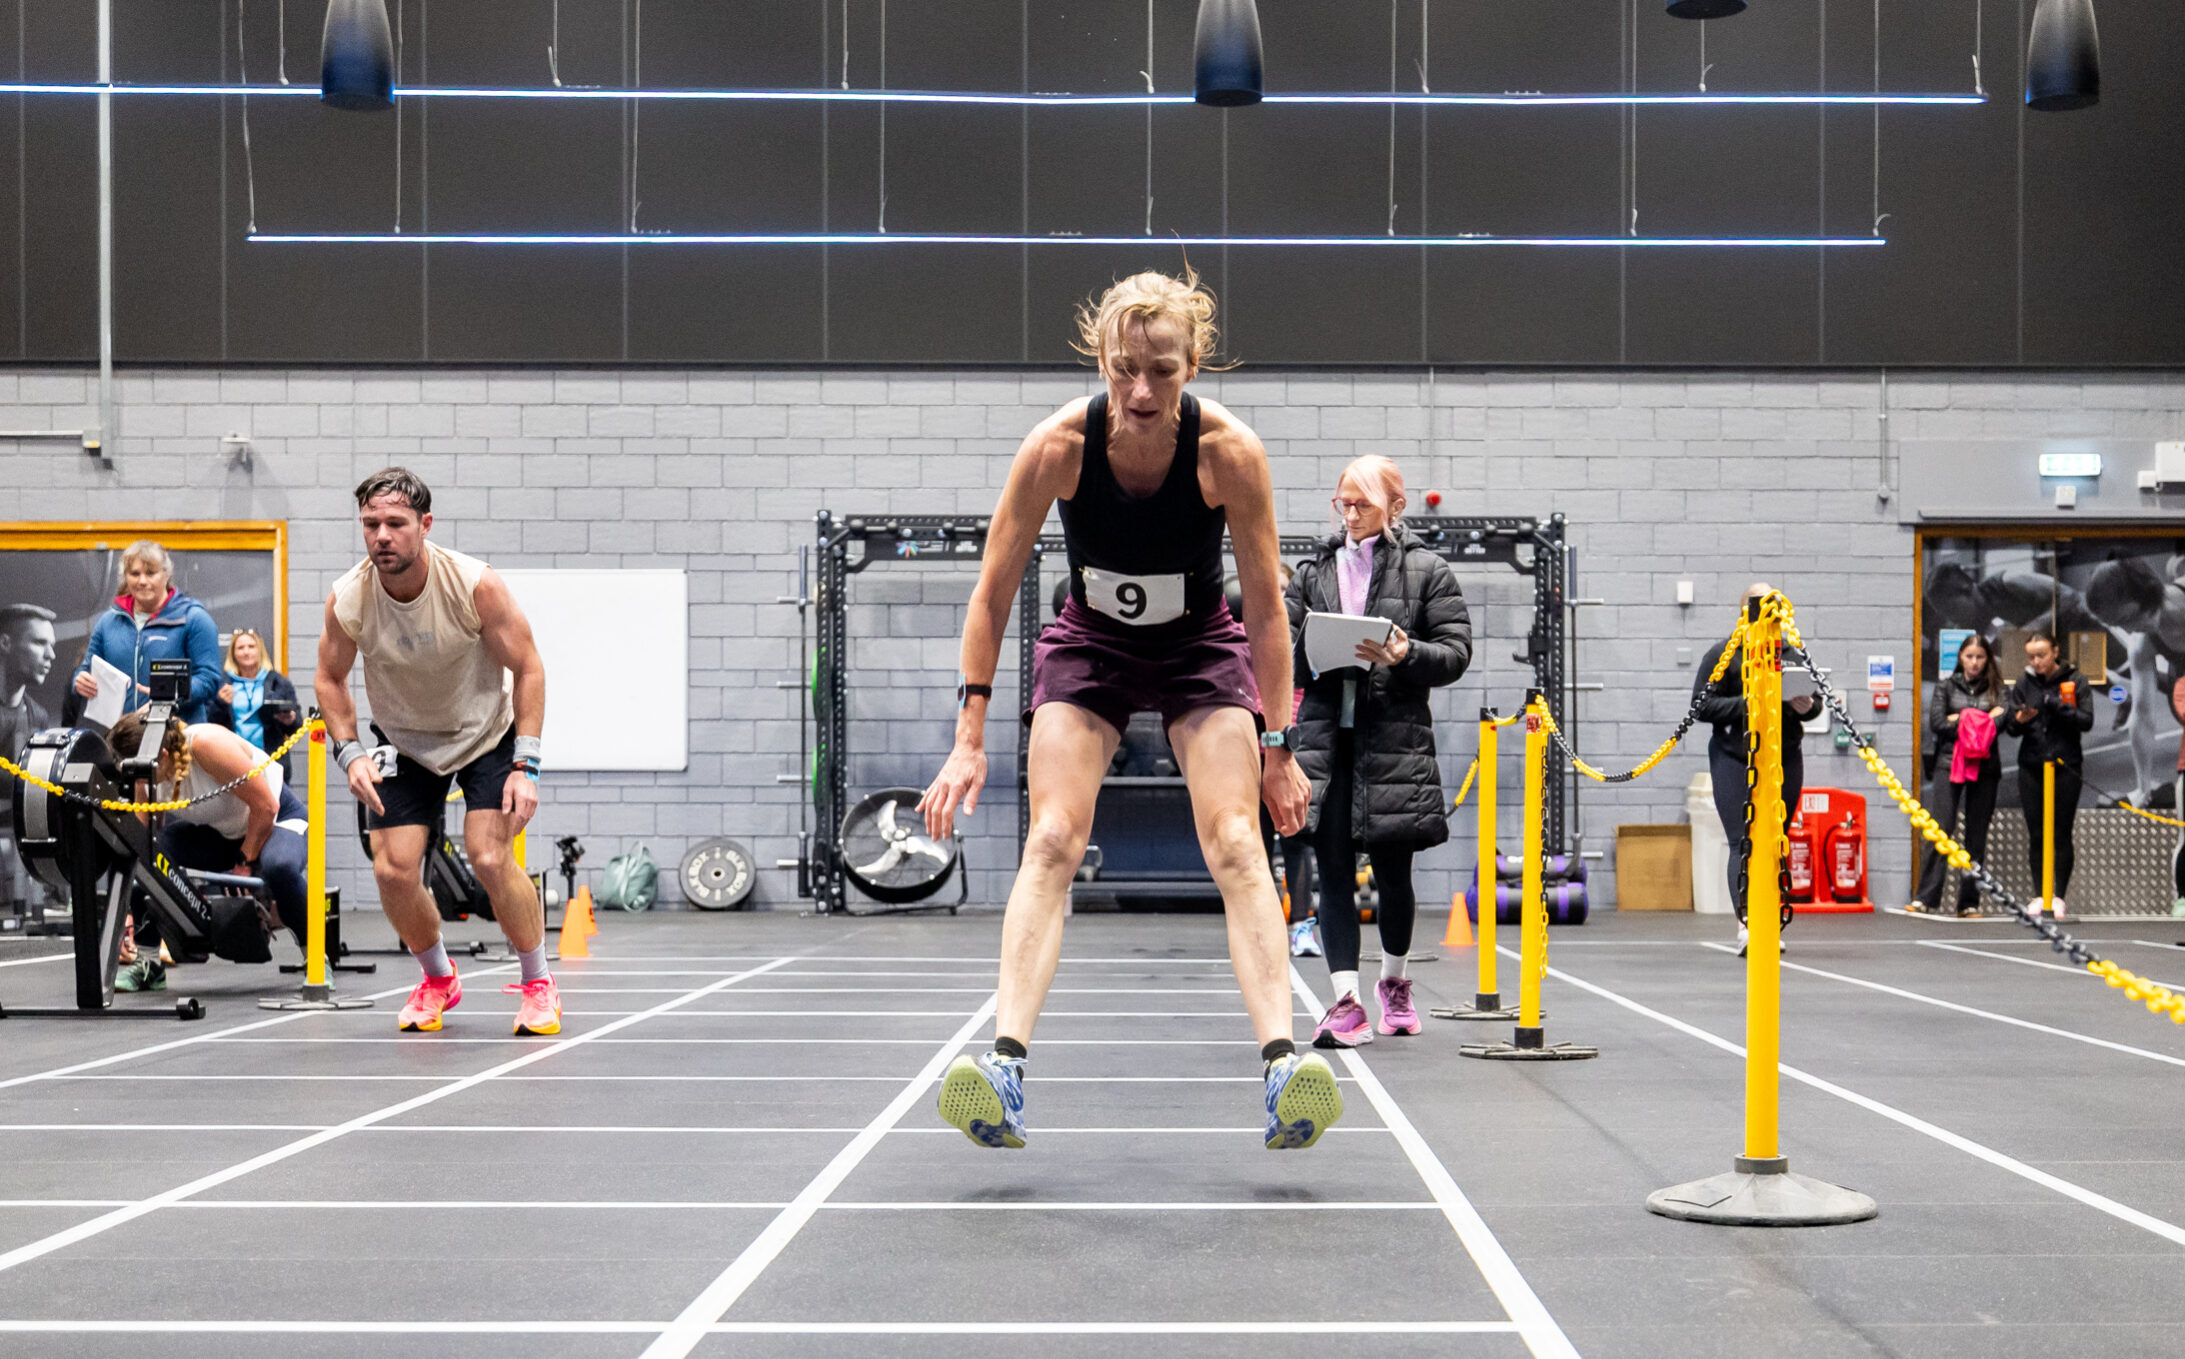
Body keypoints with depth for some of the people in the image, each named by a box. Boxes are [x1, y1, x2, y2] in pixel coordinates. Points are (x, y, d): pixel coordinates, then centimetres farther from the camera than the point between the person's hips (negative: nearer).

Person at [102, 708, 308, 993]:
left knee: (278, 867, -41)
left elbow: (265, 806, -27)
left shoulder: (207, 745, -32)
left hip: (277, 819, -6)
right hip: (220, 834, 6)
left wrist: (245, 863, -18)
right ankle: (148, 963, -4)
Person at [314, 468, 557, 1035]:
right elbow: (330, 678, -1)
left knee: (490, 859, -19)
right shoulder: (347, 600, -20)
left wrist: (525, 765, -21)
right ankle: (438, 979, 19)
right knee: (392, 870, -10)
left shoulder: (476, 585, -26)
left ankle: (538, 984, 4)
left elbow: (527, 667, -15)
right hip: (402, 742, 3)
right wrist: (349, 753, -15)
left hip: (488, 733, -2)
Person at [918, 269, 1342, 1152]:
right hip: (1090, 645, 0)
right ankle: (1005, 1066, -27)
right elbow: (993, 592, -15)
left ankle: (1282, 1074, -24)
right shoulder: (1059, 447, -25)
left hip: (1202, 649, 0)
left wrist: (1277, 747, -10)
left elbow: (1266, 606, -14)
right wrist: (970, 739, -18)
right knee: (1052, 841, -18)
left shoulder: (1230, 451, -25)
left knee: (1236, 843, -17)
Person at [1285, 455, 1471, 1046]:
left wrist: (1406, 656, -17)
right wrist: (1314, 654, -10)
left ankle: (1394, 981, 32)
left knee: (1392, 872, 6)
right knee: (1334, 872, -4)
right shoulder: (1314, 571, 13)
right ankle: (1346, 1003, -5)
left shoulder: (1426, 570, 4)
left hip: (1396, 737, -2)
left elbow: (1456, 653, 1)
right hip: (1325, 734, 2)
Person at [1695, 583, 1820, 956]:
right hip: (1735, 758, -4)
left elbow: (1816, 697, 19)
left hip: (1785, 758, 4)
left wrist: (1808, 706, -5)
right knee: (1743, 842, -12)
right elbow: (1703, 704, -6)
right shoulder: (1723, 653, -1)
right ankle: (1745, 923, -18)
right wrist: (1746, 705, -19)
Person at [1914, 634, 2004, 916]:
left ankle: (1970, 901, 6)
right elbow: (1936, 722, -1)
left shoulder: (1995, 688, 11)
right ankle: (1926, 897, -12)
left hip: (1984, 767, 1)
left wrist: (1960, 719, -9)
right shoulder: (1946, 685, 11)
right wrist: (1981, 721, -4)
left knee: (1977, 834, 2)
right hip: (1949, 763, -1)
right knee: (1939, 828, -11)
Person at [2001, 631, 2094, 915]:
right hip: (2031, 767, 2)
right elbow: (2011, 728, 4)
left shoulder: (2075, 682, 0)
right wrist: (2019, 720, -19)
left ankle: (2059, 896, 5)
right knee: (2036, 835, 5)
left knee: (2062, 835, 0)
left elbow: (2086, 721, -8)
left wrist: (2057, 707, -21)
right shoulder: (2024, 684, 6)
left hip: (2065, 767, -2)